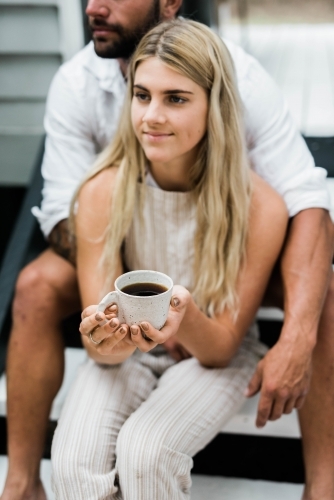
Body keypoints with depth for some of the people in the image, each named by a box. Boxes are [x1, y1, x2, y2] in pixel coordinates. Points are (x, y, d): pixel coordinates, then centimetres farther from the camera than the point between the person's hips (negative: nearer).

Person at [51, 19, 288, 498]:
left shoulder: (258, 207, -22)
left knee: (145, 452, -30)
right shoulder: (103, 192, -18)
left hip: (216, 355, -1)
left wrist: (187, 319, -37)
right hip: (130, 353, 1)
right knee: (75, 461, -28)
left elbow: (220, 348, -14)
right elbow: (104, 351, -13)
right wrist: (106, 342, -38)